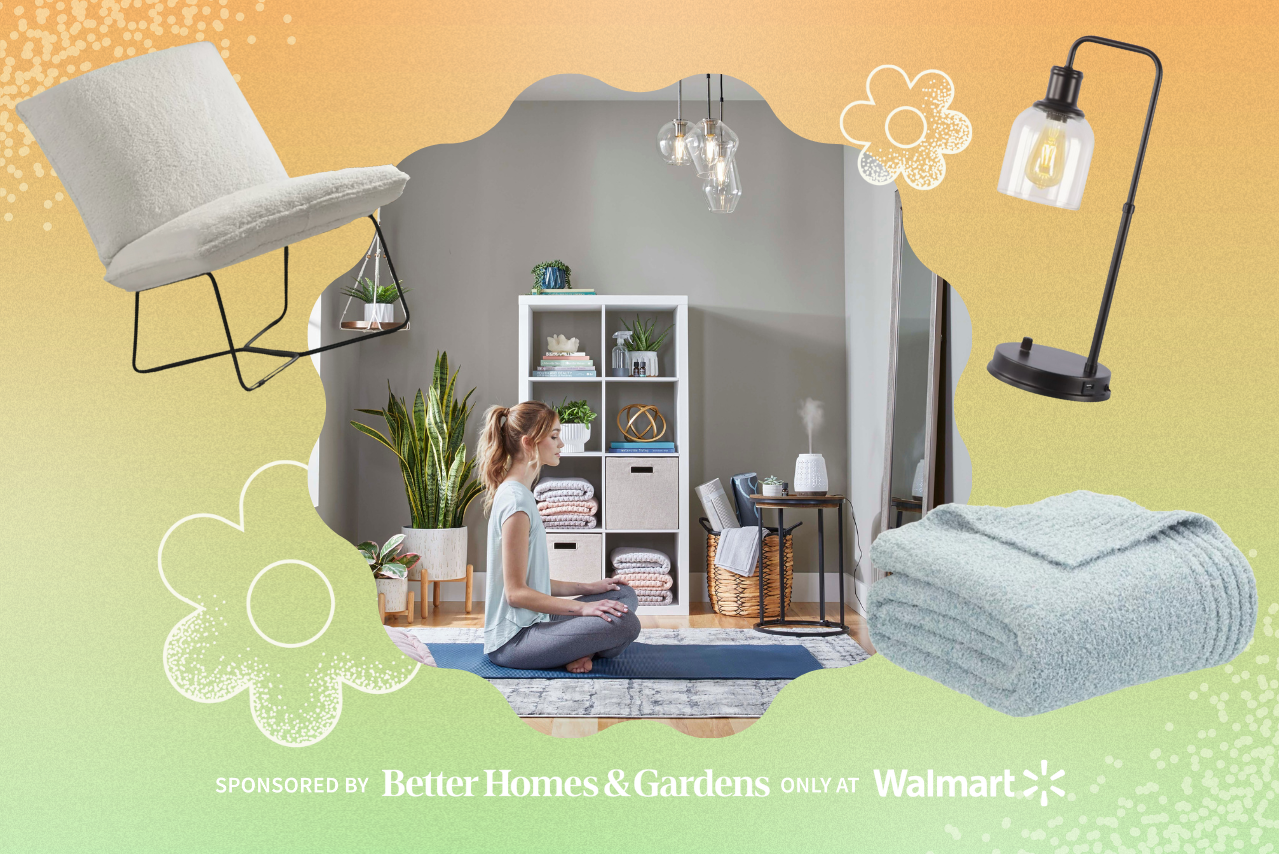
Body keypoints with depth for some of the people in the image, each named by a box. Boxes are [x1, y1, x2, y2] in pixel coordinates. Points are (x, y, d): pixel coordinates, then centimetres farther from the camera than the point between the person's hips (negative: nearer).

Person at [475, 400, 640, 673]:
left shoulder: (517, 494, 14)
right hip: (514, 640, -11)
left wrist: (586, 588, 15)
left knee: (623, 595, 15)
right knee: (624, 622, -26)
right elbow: (515, 592, -20)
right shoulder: (516, 500, -18)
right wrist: (581, 607, -21)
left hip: (531, 622, 11)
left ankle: (577, 651, -3)